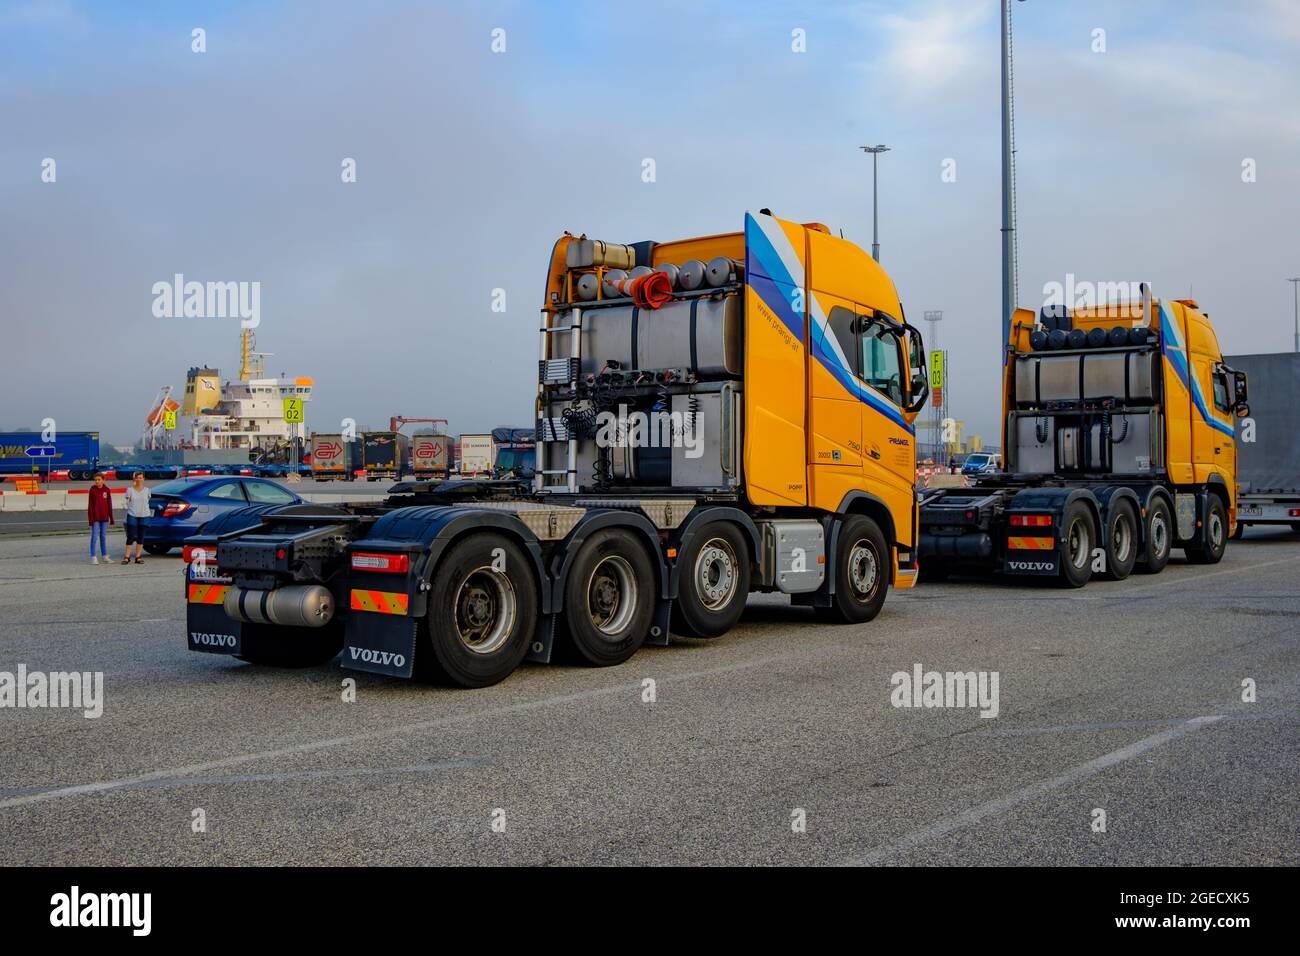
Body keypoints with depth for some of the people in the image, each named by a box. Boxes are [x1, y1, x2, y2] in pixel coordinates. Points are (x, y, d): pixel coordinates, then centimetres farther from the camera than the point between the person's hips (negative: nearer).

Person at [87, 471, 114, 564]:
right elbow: (90, 505, -4)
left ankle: (105, 556, 17)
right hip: (95, 518, -3)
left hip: (105, 518, 3)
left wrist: (111, 518, 9)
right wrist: (90, 518, -9)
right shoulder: (92, 490, -3)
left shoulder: (107, 490, 5)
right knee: (94, 536, -2)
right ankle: (93, 557, 0)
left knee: (104, 536, 10)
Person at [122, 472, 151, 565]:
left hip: (144, 516, 2)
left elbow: (147, 502, 11)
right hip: (132, 515, -2)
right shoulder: (130, 490, 2)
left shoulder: (147, 490, 6)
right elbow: (128, 502, 5)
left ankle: (138, 557, 10)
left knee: (141, 537, 5)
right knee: (131, 537, -5)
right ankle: (127, 557, -1)